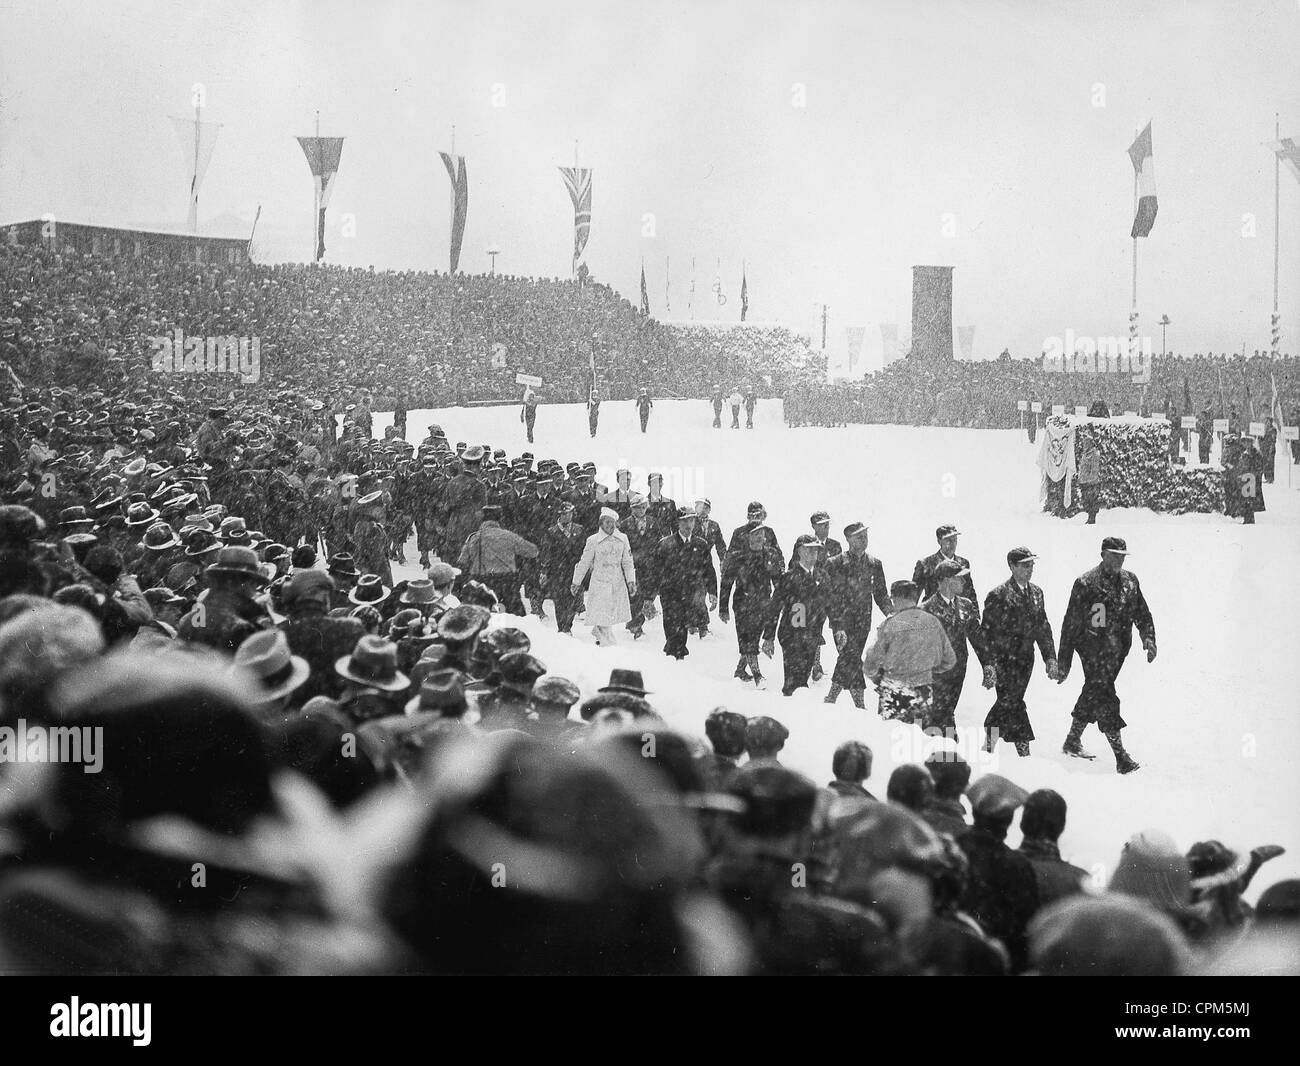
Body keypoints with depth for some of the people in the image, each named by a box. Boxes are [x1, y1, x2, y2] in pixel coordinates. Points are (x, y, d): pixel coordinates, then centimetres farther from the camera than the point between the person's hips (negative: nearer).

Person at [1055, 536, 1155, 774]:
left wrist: (1149, 639, -3)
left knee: (1094, 694, 16)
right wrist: (1063, 662, -7)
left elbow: (1142, 614, 16)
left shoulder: (1130, 581, 8)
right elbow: (1071, 624, -7)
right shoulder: (1086, 584, -10)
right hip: (1093, 650, -6)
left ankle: (1072, 742, 32)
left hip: (1117, 651, 6)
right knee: (1105, 699, -10)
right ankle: (1121, 757, -11)